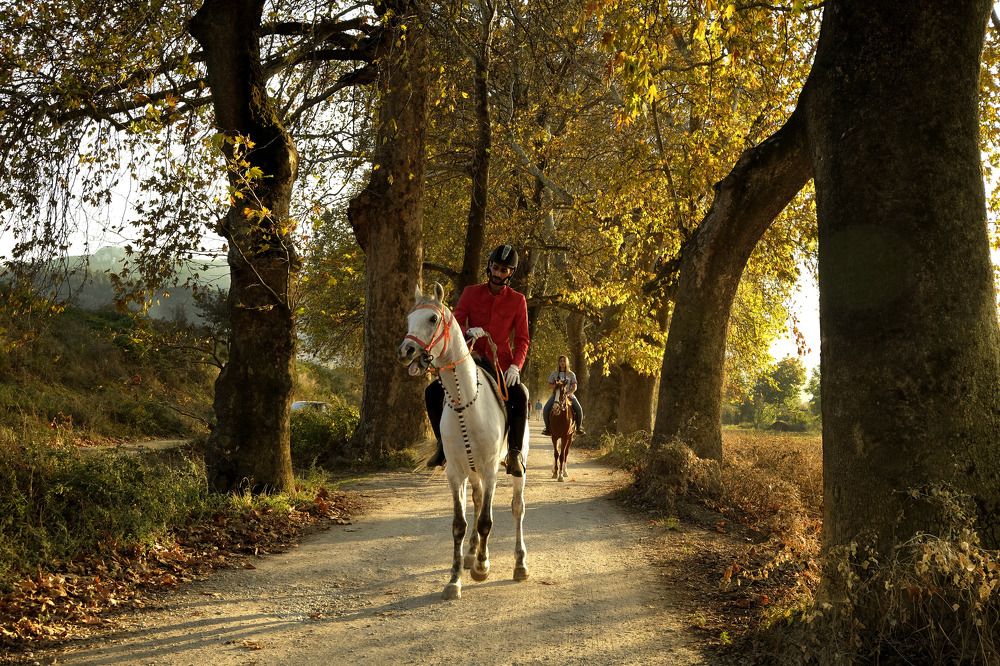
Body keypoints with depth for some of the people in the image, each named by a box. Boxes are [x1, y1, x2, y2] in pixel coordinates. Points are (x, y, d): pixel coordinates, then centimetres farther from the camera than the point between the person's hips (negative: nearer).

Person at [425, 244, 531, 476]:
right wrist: (467, 332, -27)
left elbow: (522, 339, -1)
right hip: (471, 360, 2)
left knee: (521, 396, -31)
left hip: (501, 365, -2)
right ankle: (444, 442, 2)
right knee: (432, 392, -14)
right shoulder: (471, 293, 2)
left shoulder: (517, 300, -1)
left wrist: (515, 366, -18)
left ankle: (515, 452, -22)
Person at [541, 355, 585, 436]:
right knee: (545, 409, -21)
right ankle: (547, 427, -2)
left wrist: (569, 393, -18)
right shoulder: (554, 373, 8)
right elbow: (550, 384, 11)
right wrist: (556, 386, -10)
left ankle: (579, 427, -5)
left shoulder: (571, 374, 6)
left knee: (579, 409, -23)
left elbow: (574, 387, 1)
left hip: (568, 395, -1)